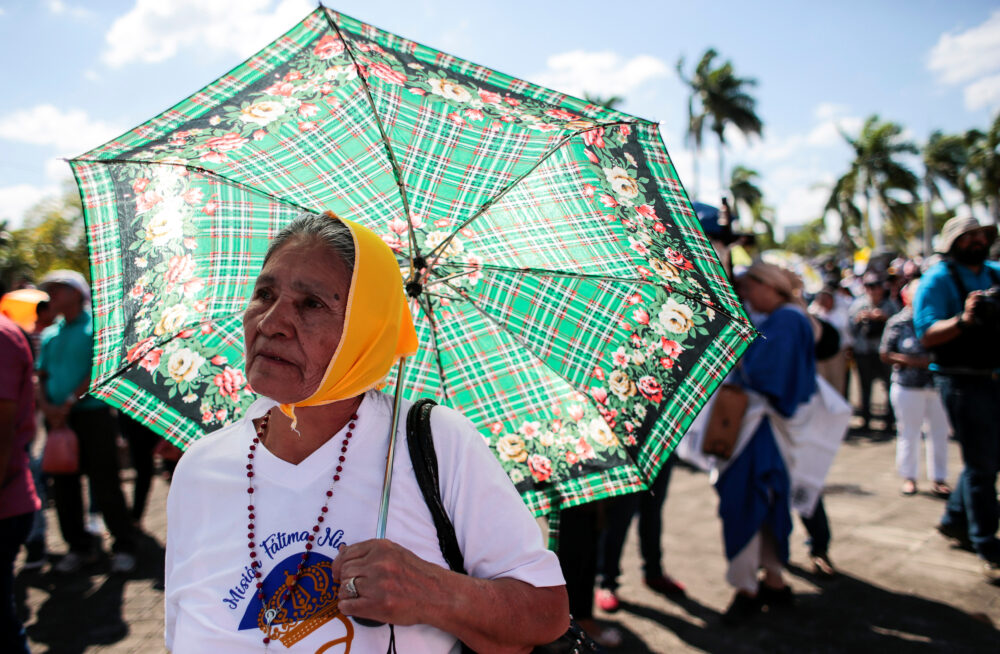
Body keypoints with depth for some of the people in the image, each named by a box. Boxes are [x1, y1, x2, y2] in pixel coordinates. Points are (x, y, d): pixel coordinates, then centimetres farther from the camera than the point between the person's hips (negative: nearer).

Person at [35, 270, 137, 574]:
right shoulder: (49, 335, 15)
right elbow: (40, 376, 13)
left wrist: (69, 404, -17)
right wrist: (46, 405, -6)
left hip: (91, 413, -6)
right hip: (57, 418, 6)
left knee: (104, 484, -3)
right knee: (63, 485, 9)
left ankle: (124, 546, 7)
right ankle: (78, 546, 22)